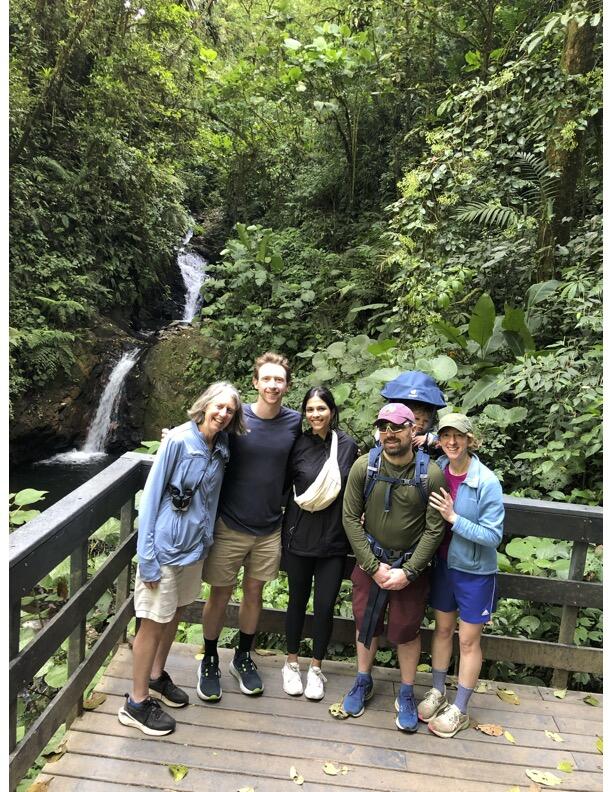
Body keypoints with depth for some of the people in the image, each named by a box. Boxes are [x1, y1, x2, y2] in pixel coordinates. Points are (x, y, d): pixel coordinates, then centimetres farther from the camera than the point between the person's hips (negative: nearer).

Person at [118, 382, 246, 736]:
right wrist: (147, 555, -15)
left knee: (174, 614, 20)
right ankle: (136, 703, 24)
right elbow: (152, 495, -15)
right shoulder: (178, 440, -18)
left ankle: (157, 676, 42)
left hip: (195, 545, 6)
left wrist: (206, 539, 10)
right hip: (166, 545, -6)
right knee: (154, 621, 6)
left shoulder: (221, 449, -1)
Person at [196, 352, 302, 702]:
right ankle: (210, 661, 34)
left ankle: (243, 657, 39)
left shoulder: (296, 422, -6)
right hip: (230, 525, -2)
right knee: (220, 595, 11)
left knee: (254, 593, 17)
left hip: (269, 528, 2)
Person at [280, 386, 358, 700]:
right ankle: (291, 664, 34)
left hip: (333, 539, 0)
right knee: (297, 601, 14)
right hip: (299, 536, 0)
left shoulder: (347, 446, -4)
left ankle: (316, 668, 29)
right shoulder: (298, 445, -6)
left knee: (325, 606, 6)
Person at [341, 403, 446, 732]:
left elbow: (434, 529, -11)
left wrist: (408, 571, -13)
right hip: (370, 560, 2)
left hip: (412, 564, -1)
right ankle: (363, 682, 39)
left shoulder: (432, 474, -16)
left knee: (407, 630, 10)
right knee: (366, 623, 15)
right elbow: (351, 518, -8)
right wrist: (374, 566, -10)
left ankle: (406, 695, 33)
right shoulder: (363, 467, -12)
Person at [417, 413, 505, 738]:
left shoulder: (487, 482, -21)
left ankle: (459, 710, 28)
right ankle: (437, 692, 38)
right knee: (442, 628, 19)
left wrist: (453, 517, -27)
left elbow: (493, 535, -19)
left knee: (468, 640, 10)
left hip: (475, 571, -4)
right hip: (443, 564, 4)